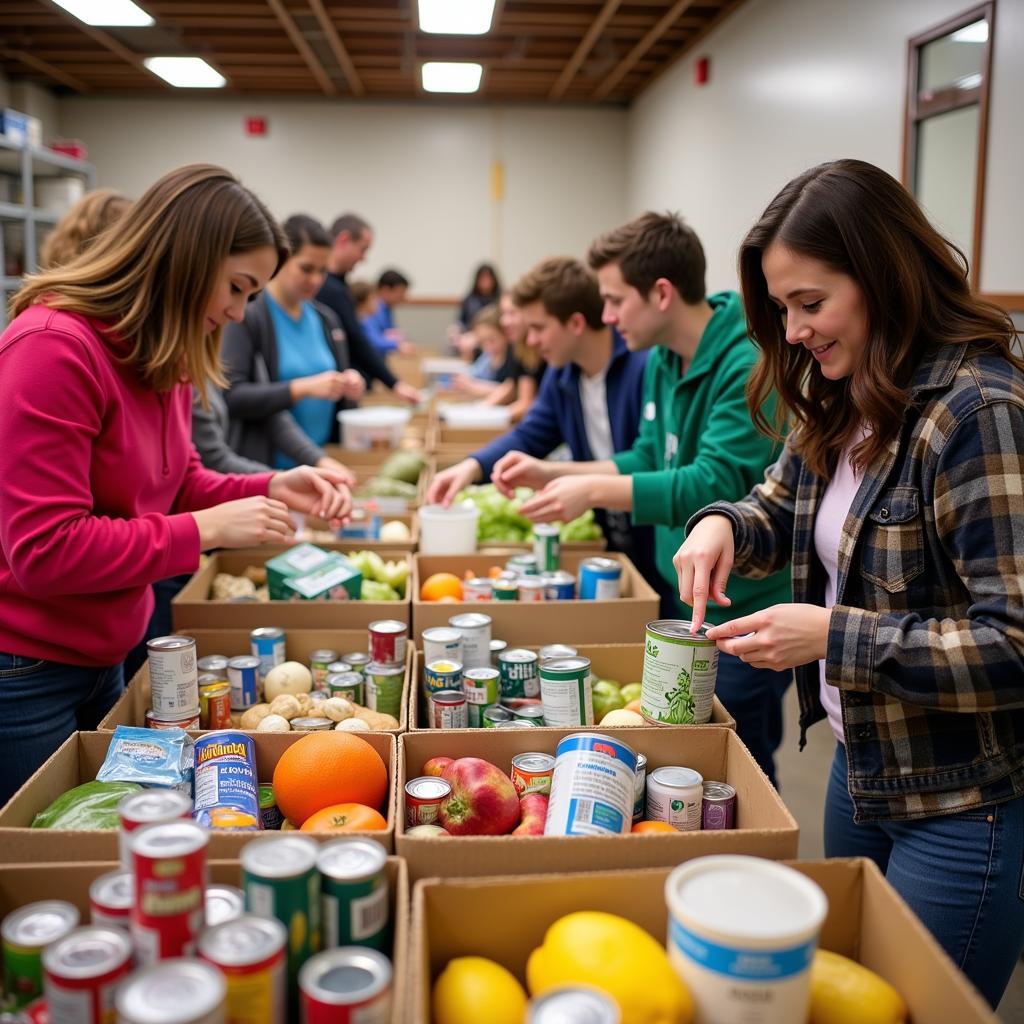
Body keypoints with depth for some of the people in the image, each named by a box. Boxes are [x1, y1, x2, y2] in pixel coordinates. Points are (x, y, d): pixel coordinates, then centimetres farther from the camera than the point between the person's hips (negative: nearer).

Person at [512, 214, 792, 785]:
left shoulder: (750, 364, -23)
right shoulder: (665, 360, 5)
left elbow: (717, 484, -30)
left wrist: (594, 491, -29)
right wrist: (551, 473, 2)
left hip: (746, 610, -8)